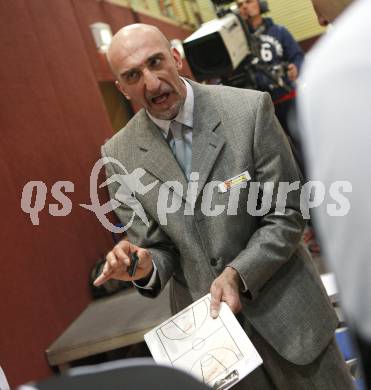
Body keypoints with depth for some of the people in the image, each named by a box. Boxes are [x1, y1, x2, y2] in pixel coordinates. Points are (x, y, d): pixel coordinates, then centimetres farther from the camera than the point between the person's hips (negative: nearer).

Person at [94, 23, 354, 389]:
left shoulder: (250, 110, -13)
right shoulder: (120, 155, -5)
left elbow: (285, 215, -9)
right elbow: (157, 246, 1)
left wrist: (237, 274, -20)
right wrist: (145, 266, -20)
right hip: (205, 323, 1)